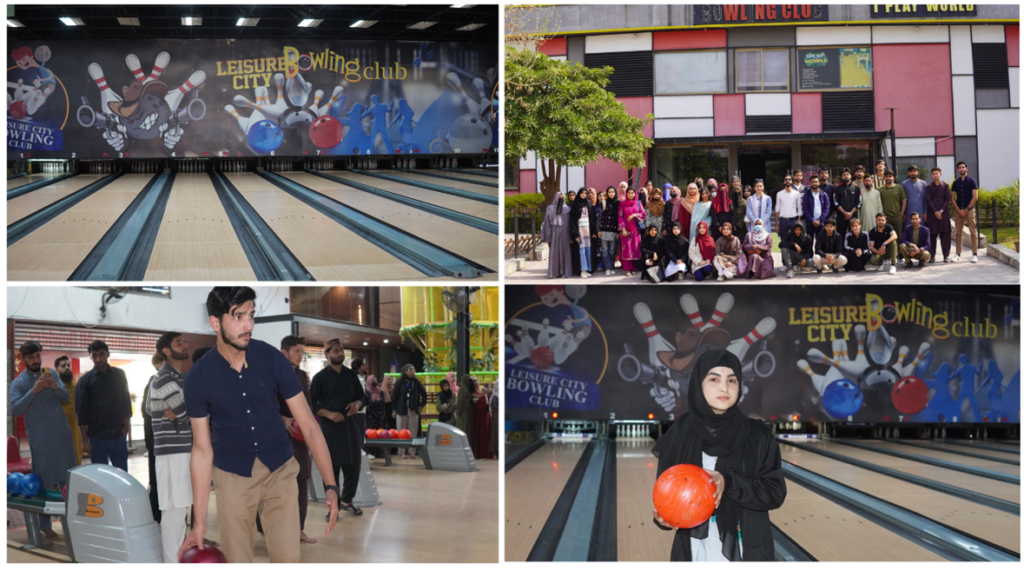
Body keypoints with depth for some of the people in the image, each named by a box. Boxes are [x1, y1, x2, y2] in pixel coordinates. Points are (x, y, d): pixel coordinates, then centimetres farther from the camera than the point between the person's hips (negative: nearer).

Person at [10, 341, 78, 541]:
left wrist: (55, 387, -17)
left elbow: (65, 398, 4)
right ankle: (45, 526, 8)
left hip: (62, 434, 4)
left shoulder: (51, 374, 9)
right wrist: (33, 391, -24)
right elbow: (15, 410, -14)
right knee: (44, 482, 0)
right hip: (40, 439, -4)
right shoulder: (19, 382, -3)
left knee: (68, 480, 8)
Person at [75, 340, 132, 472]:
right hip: (97, 437, -2)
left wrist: (126, 424, -1)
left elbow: (126, 401, 10)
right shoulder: (85, 380, -1)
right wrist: (84, 440, -6)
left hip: (118, 435, 2)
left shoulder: (119, 375, 6)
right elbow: (81, 412, -2)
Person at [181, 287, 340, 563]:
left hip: (280, 470, 1)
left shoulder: (272, 358, -14)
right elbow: (202, 450, -9)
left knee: (288, 558, -3)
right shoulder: (198, 377, -15)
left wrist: (331, 486, -22)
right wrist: (199, 523, -10)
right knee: (236, 561, 3)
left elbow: (308, 425, -12)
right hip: (233, 476, -1)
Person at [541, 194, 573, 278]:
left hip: (564, 234, 1)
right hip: (554, 233, -1)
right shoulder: (550, 208, 4)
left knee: (564, 252, -1)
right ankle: (554, 272, 2)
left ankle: (565, 271, 3)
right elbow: (547, 222, 0)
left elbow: (570, 223, 5)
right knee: (554, 253, -2)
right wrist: (547, 237, -8)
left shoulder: (567, 209, 7)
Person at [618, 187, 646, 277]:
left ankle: (634, 267, 6)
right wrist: (623, 229, -10)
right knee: (627, 248, -6)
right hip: (626, 229, -2)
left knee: (635, 248, -1)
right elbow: (620, 217, -1)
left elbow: (643, 214, 5)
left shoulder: (638, 204, 9)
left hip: (635, 229, 2)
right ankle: (628, 269, -6)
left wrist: (634, 215, -11)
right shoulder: (622, 204, 3)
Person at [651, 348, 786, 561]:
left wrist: (729, 483, -20)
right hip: (695, 553, 1)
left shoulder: (757, 436, -2)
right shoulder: (680, 434, 0)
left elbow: (775, 493, -6)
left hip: (747, 553, -1)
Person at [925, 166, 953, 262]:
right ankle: (932, 255, 5)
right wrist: (935, 212, -9)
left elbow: (948, 199, 3)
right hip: (932, 213, 0)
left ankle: (946, 256, 0)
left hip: (943, 212, 0)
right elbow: (928, 199, 1)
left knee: (945, 234, -2)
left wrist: (941, 210, -9)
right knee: (933, 234, -1)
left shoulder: (945, 186, 8)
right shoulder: (929, 187, 8)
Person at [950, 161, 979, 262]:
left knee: (973, 232, -4)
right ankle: (958, 254, 6)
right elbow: (953, 198, 8)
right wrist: (959, 210, -5)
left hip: (969, 209, -3)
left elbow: (975, 197, -3)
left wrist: (966, 209, -8)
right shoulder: (955, 183, 11)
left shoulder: (972, 181, 2)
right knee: (959, 232, 3)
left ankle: (974, 254, -2)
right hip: (958, 210, 3)